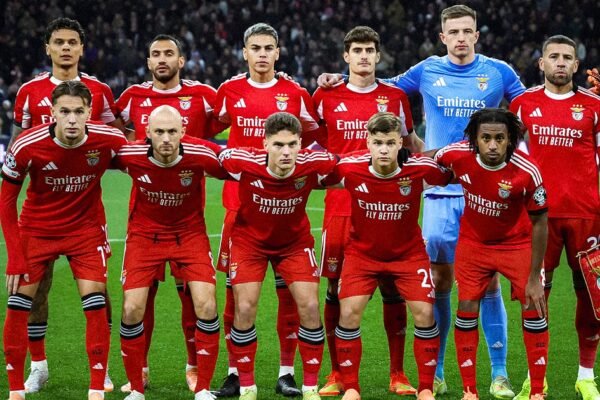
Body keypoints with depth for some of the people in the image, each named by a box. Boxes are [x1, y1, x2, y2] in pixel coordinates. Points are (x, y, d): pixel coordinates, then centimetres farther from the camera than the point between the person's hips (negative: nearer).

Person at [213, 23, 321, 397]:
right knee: (236, 287, 1)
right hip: (240, 200, 1)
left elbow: (313, 138, 15)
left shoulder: (295, 93, 4)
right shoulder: (229, 91, 6)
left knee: (289, 287, -1)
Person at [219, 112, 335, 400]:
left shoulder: (314, 164, -28)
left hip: (295, 241, 1)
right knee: (244, 308, -9)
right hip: (250, 239, -1)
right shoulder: (243, 162, -31)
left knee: (309, 306, -9)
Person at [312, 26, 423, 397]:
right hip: (341, 203, 0)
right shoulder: (327, 96, 5)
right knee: (336, 287, 0)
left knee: (393, 288, 1)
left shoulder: (395, 97, 8)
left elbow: (411, 142, 21)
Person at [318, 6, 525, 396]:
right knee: (439, 280, 2)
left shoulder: (499, 71, 4)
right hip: (440, 192, 1)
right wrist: (343, 80, 8)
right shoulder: (427, 71, 6)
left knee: (489, 281, -2)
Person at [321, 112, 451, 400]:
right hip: (362, 252, 0)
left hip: (408, 253, 0)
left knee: (424, 313, -9)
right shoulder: (348, 167, -24)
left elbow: (450, 177, -1)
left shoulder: (420, 168, -23)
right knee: (349, 314, -11)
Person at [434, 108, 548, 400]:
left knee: (534, 308, -6)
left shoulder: (527, 172, -29)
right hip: (473, 242, 2)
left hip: (517, 243, -2)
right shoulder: (457, 155, -24)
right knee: (467, 309, -1)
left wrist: (534, 277, -16)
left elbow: (539, 223, -18)